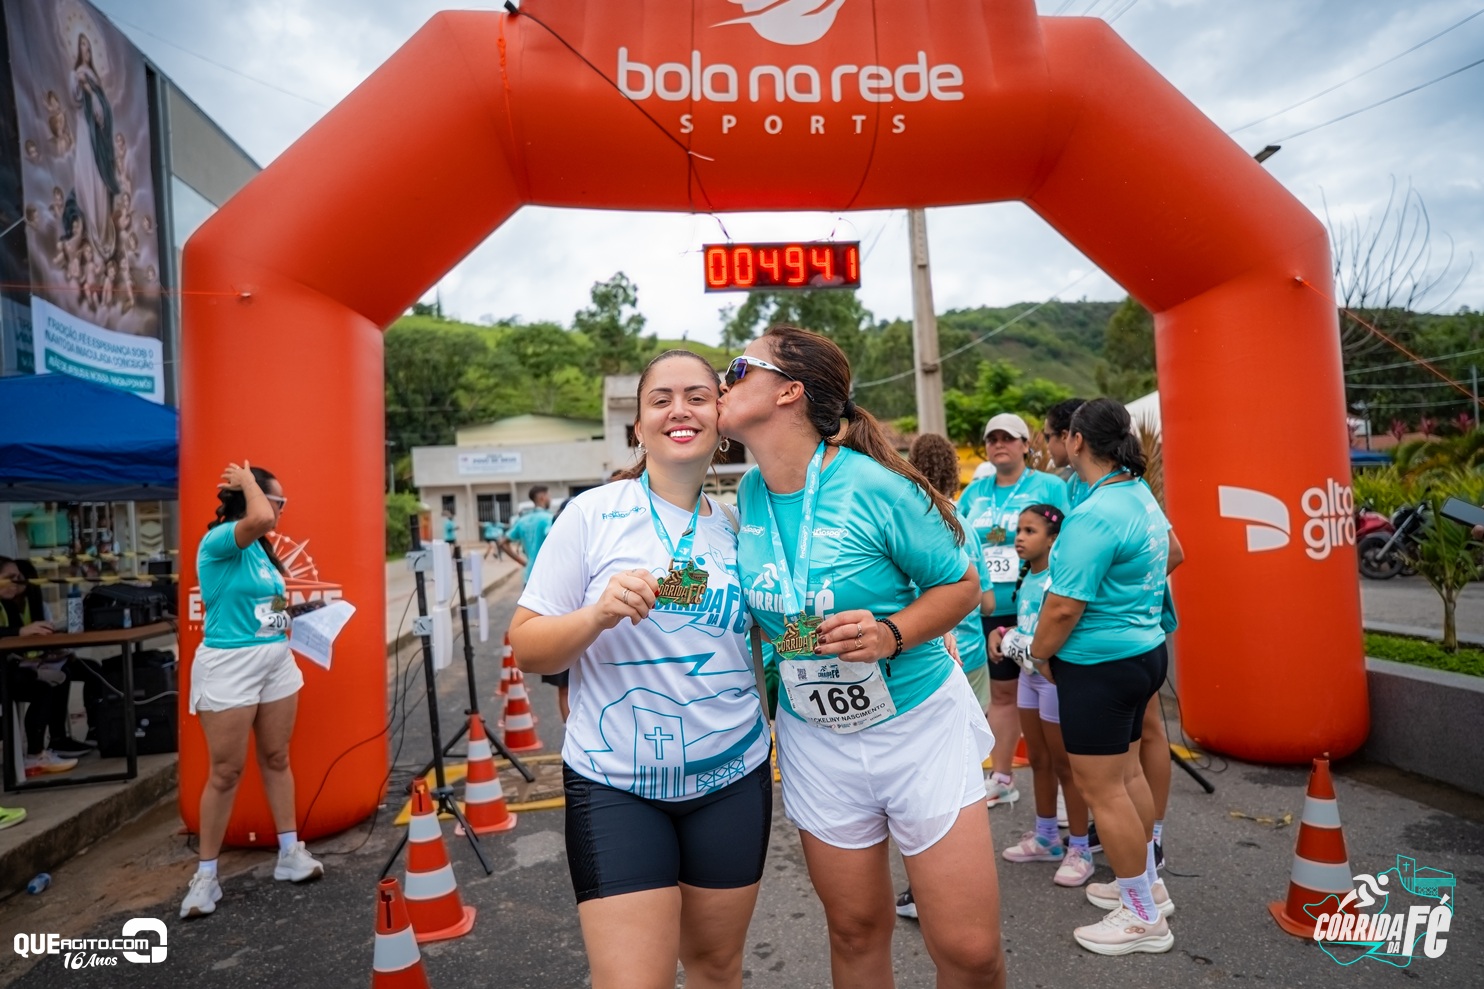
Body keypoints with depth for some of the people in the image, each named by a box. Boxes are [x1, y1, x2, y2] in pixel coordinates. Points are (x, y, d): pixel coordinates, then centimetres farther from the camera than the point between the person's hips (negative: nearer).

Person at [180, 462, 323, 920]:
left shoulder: (260, 549, 11)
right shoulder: (219, 540, -13)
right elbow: (260, 519, -35)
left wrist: (293, 618, 8)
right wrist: (247, 480, -19)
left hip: (277, 661, 8)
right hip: (229, 666, -7)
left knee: (276, 759, 14)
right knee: (225, 772, 2)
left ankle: (290, 853, 24)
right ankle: (206, 873, 17)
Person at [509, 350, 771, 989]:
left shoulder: (737, 526, 3)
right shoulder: (591, 515, -7)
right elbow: (526, 648, -8)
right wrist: (598, 615, -24)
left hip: (732, 776, 4)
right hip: (615, 785, -3)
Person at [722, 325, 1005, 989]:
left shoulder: (872, 486, -19)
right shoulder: (749, 492, -2)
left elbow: (960, 585, -9)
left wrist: (891, 634, -24)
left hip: (919, 723, -4)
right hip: (815, 738, 4)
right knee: (855, 932, 16)